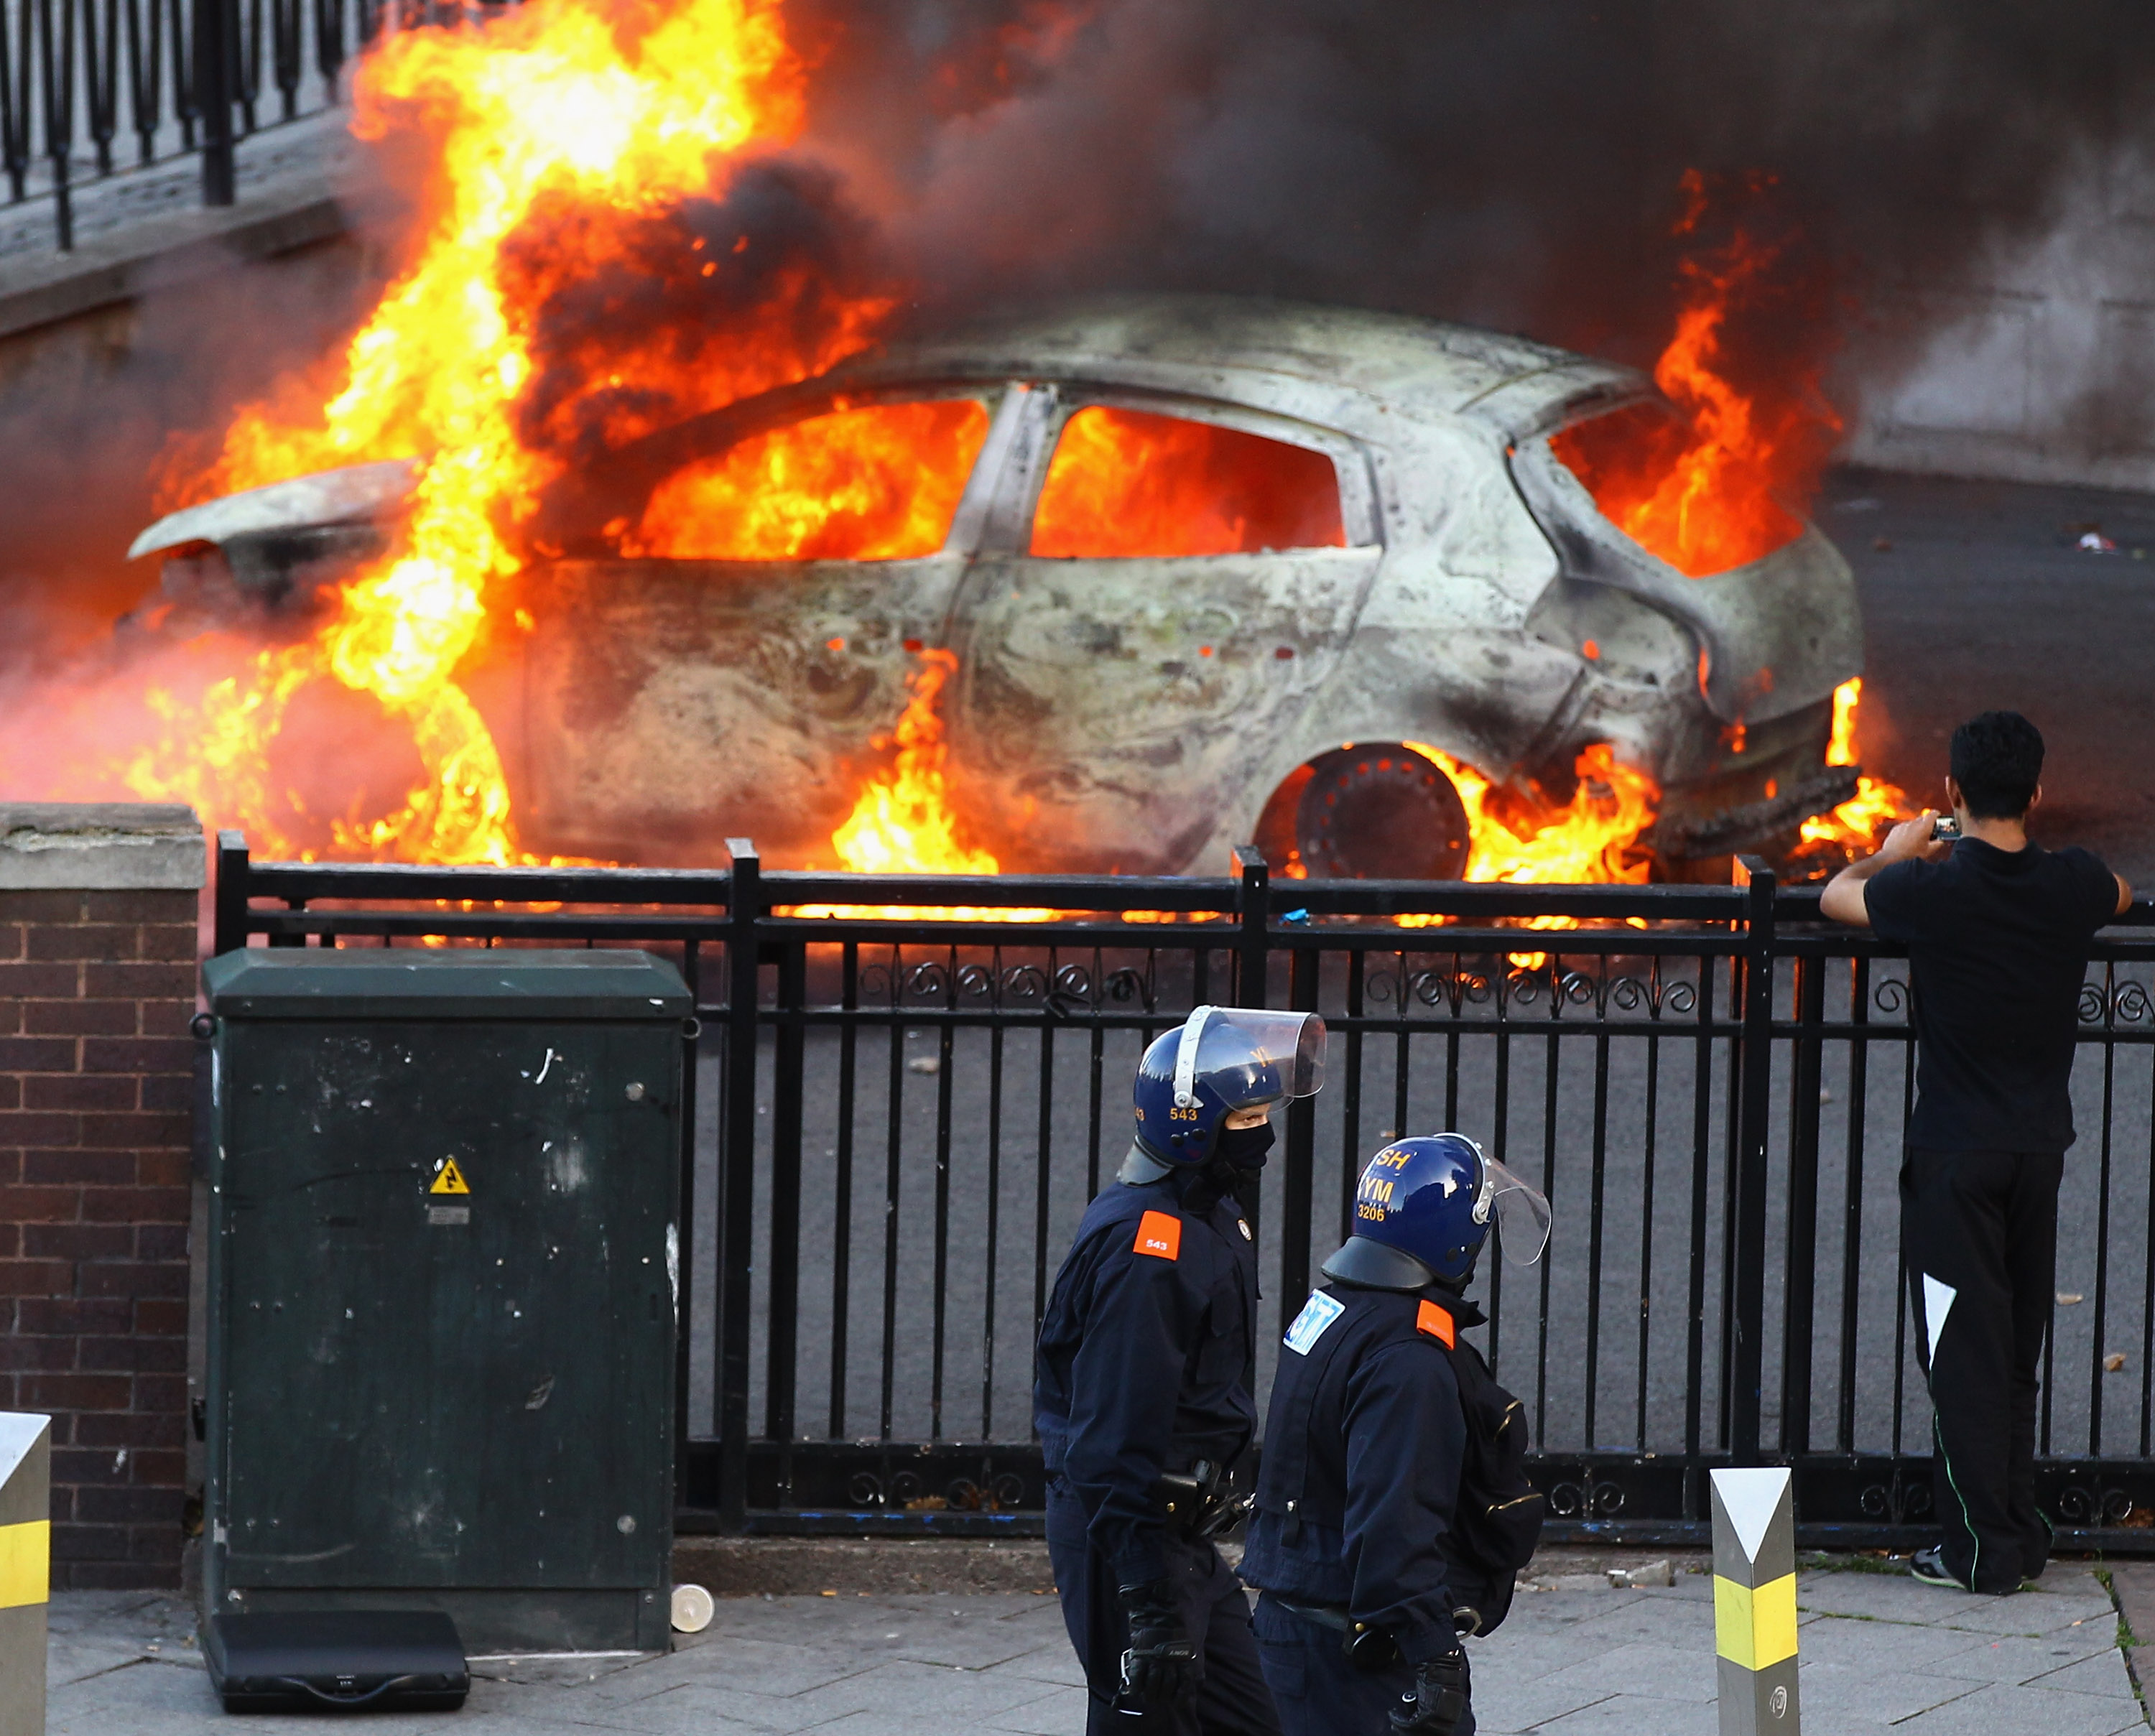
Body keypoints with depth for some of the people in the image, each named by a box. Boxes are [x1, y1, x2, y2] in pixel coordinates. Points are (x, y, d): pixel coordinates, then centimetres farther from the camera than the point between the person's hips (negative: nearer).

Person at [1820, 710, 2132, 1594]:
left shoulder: (1932, 891, -17)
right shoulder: (2073, 887, -6)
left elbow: (1836, 898, 4)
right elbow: (2123, 895, 21)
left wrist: (1893, 855, 23)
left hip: (1956, 1155, -4)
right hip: (2040, 1147, 4)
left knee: (1965, 1352, 1)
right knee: (2015, 1351, 15)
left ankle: (1982, 1547, 1)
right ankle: (2020, 1534, 21)